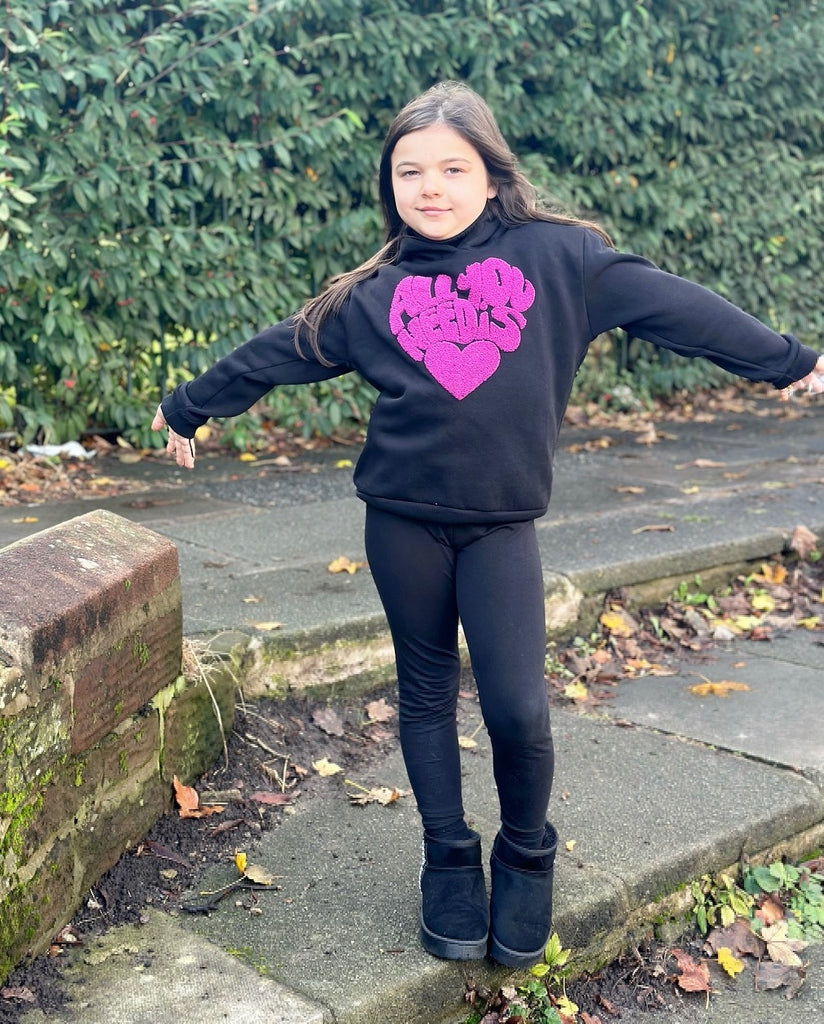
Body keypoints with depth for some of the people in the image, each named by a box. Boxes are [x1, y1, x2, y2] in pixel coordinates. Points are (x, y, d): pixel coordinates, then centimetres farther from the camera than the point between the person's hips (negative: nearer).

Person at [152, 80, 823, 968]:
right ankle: (449, 860, 28)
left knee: (518, 708, -7)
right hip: (402, 519, 2)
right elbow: (277, 353, 15)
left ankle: (526, 858, 21)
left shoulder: (555, 256, 0)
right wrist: (189, 406, 25)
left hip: (501, 523, -2)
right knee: (426, 693, 11)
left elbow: (666, 302, 2)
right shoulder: (373, 295, 5)